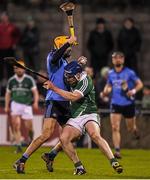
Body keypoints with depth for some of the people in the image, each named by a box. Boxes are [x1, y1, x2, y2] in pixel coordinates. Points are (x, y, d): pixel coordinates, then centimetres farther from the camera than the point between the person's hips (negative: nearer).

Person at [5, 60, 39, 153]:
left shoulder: (29, 79, -2)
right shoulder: (11, 81, 7)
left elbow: (35, 92, -6)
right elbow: (8, 93, 17)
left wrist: (36, 102, -21)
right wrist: (6, 106, 12)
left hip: (27, 104, -1)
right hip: (15, 104, 1)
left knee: (29, 127, -1)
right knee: (16, 125, -14)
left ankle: (31, 137, 33)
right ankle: (18, 146, -12)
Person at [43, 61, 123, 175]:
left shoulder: (86, 81, -15)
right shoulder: (72, 80, 9)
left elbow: (73, 97, -25)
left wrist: (53, 88, -21)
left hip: (89, 115, -7)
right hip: (75, 119, 7)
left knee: (95, 135, -34)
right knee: (64, 138, -19)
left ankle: (114, 162, -33)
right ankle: (79, 167, -9)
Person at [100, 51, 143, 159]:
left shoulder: (129, 72, -6)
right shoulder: (111, 74, 6)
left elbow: (140, 84, -2)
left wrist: (134, 91, -22)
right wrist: (105, 92, 0)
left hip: (128, 104, -2)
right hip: (115, 104, 2)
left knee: (130, 128, 11)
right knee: (115, 128, -13)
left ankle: (135, 129, 49)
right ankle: (117, 151, -14)